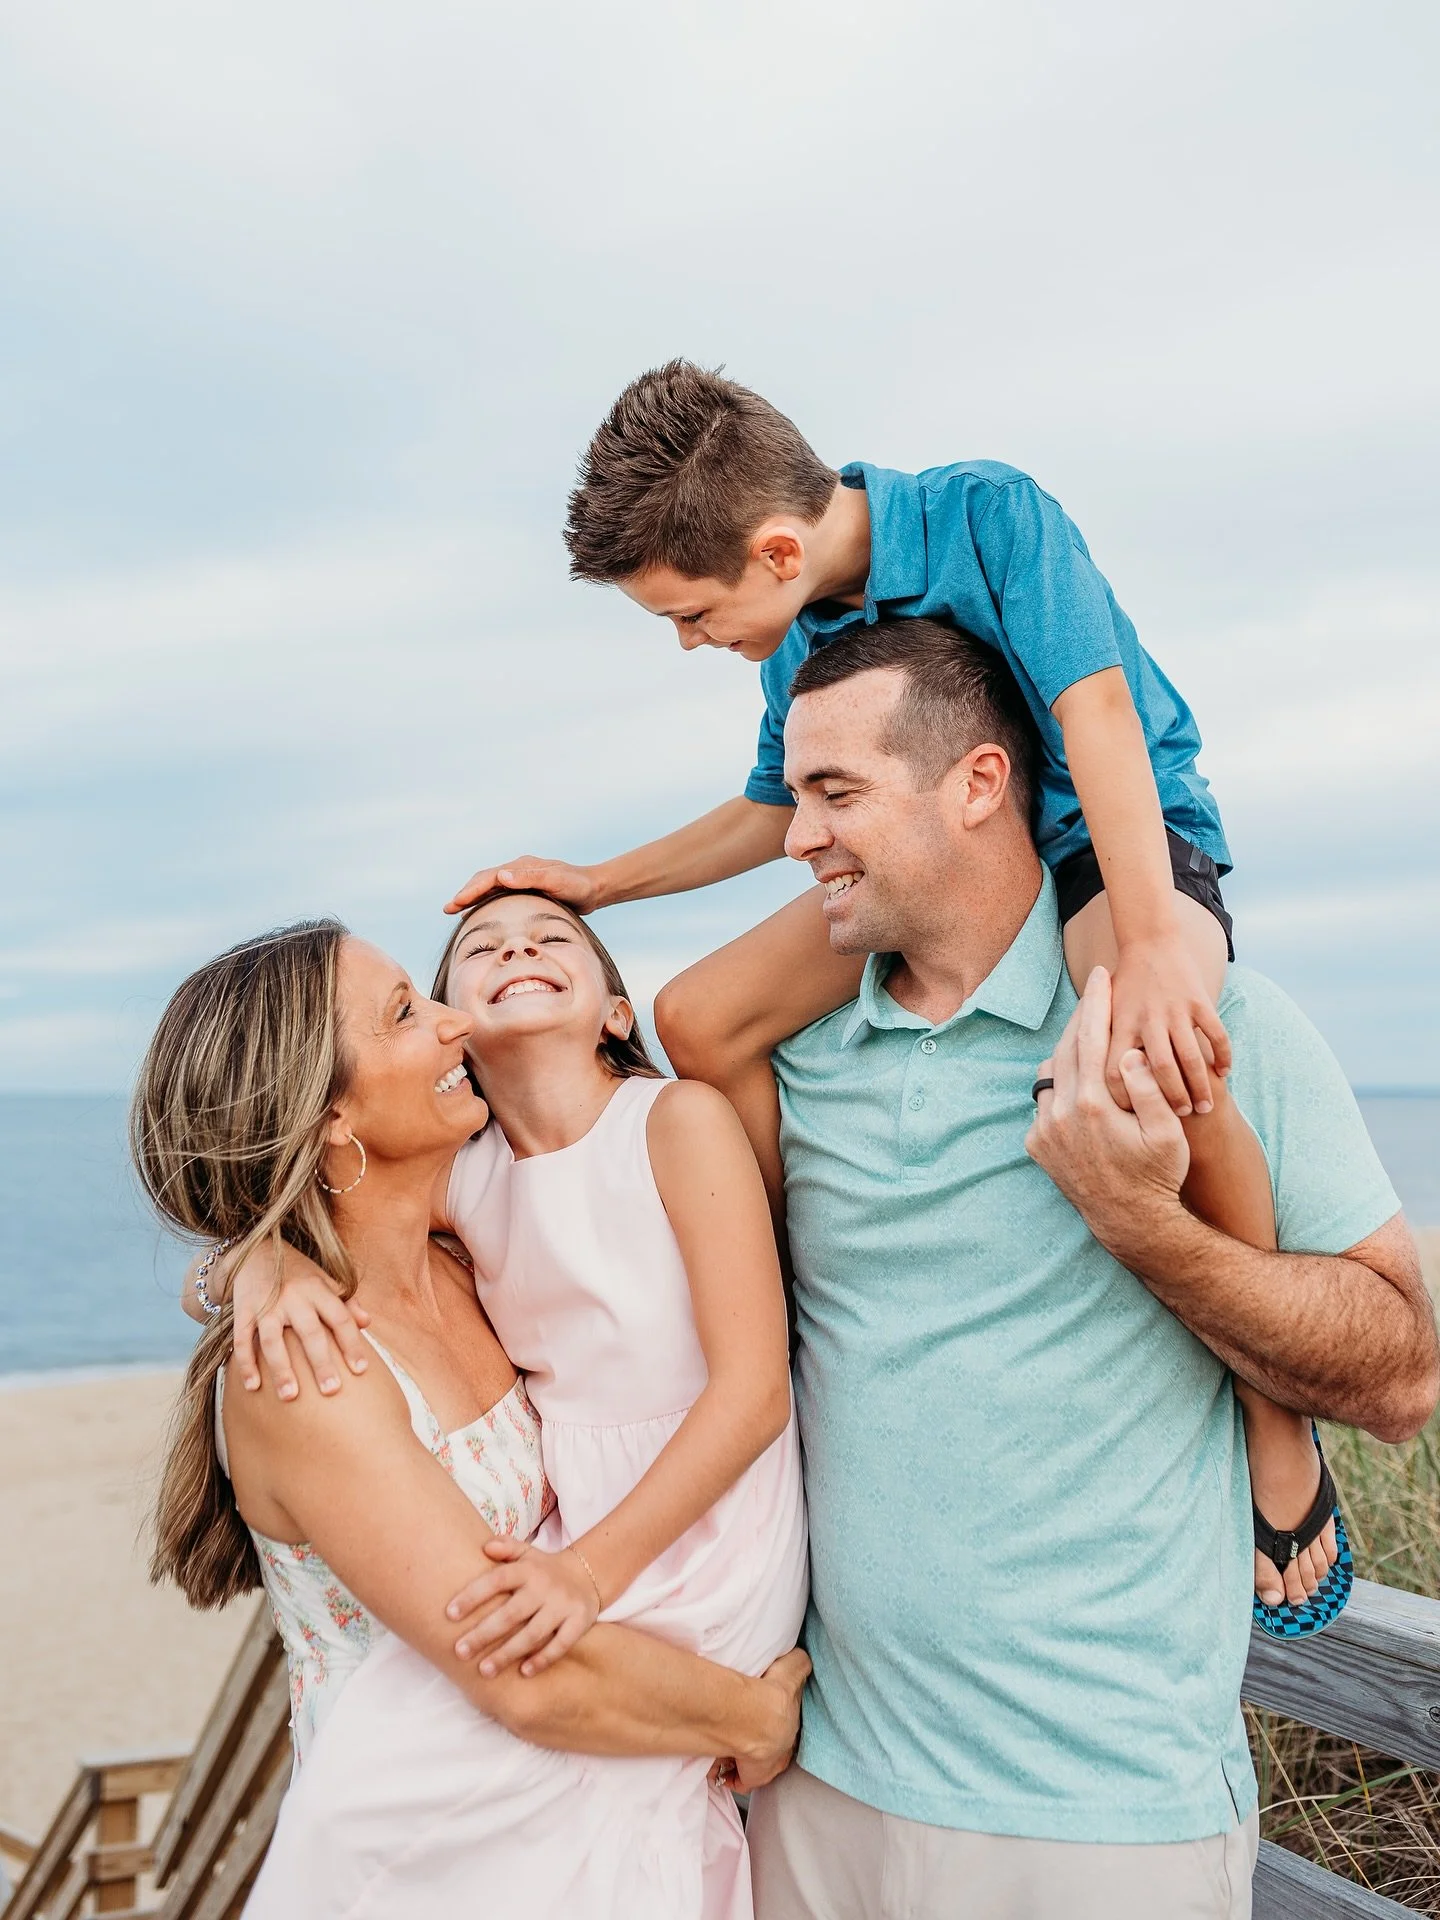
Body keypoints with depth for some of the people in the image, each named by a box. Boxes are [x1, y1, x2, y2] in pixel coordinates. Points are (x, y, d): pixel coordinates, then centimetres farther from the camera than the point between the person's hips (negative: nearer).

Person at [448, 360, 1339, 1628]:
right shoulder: (799, 644, 1)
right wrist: (595, 882, 11)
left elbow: (1096, 710, -31)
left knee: (1148, 1056, -41)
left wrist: (1151, 942, -44)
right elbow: (772, 813, 16)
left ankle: (1272, 1401, -17)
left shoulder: (990, 514, -19)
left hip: (1124, 827, -6)